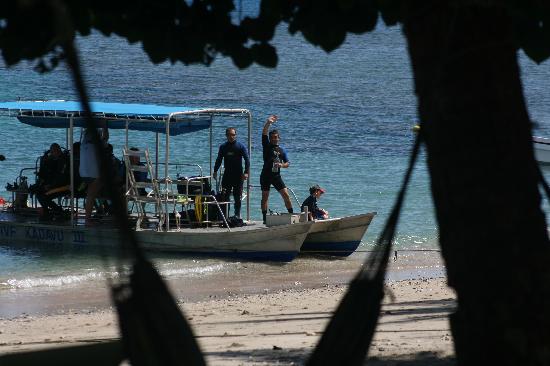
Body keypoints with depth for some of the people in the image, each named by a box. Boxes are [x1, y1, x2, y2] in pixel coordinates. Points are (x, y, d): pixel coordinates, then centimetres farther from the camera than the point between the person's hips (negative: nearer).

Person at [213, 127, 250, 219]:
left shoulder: (240, 146, -1)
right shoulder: (223, 147, 9)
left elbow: (247, 159, -4)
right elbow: (219, 160, 18)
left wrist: (246, 172, -14)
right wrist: (215, 171, 13)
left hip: (238, 176, -2)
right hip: (227, 175, 2)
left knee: (237, 197, 1)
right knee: (224, 197, -5)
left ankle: (237, 215, 9)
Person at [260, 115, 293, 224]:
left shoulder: (281, 150, 14)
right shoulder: (267, 145, 5)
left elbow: (287, 163, 14)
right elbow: (264, 133, -11)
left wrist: (281, 165, -9)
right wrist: (268, 123, -25)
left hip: (276, 175, 3)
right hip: (266, 175, -3)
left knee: (286, 195, -3)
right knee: (265, 197, 1)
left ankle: (292, 215, 4)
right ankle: (265, 218, 5)